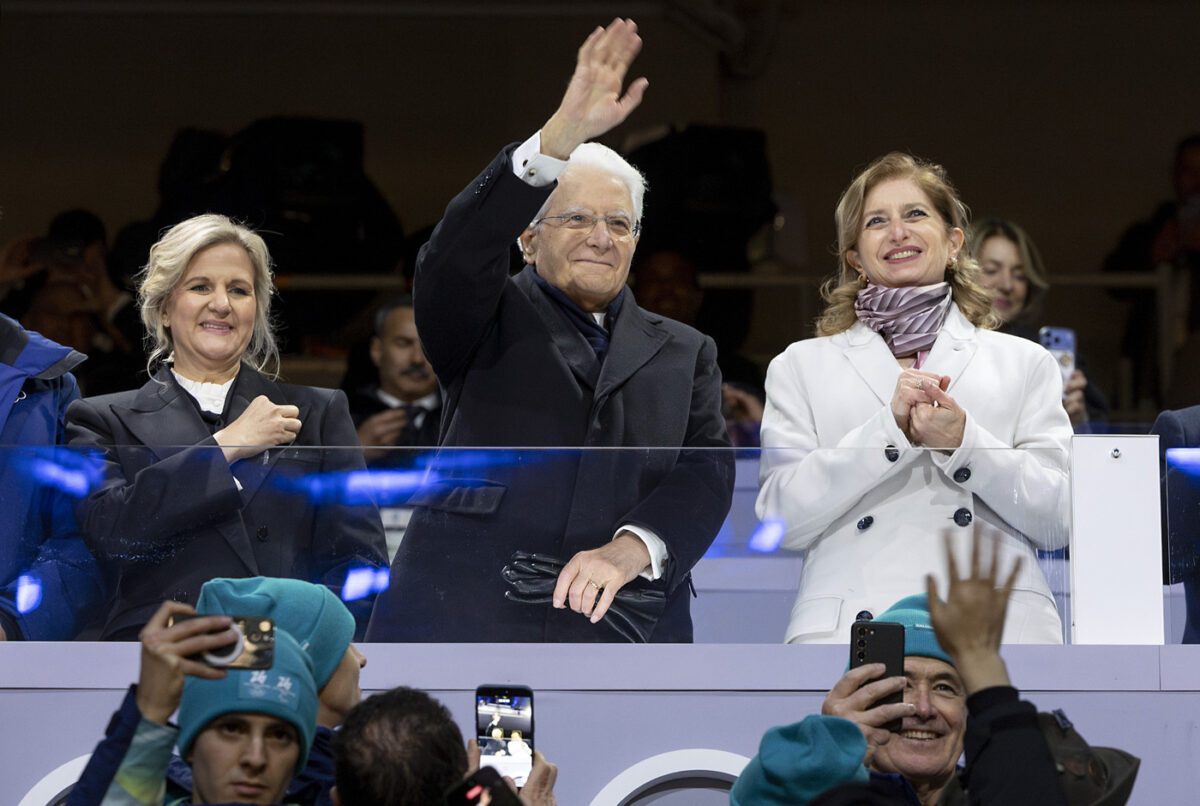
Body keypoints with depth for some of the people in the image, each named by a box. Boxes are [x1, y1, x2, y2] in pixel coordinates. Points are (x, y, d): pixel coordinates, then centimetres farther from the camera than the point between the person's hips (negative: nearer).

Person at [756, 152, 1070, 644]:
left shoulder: (1025, 364, 20)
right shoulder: (801, 367, 20)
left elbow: (1059, 522, 11)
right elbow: (781, 519, 7)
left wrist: (964, 442, -4)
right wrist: (890, 430, -4)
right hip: (847, 623, 0)